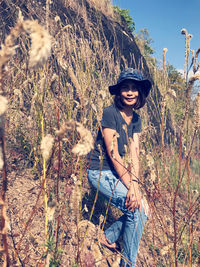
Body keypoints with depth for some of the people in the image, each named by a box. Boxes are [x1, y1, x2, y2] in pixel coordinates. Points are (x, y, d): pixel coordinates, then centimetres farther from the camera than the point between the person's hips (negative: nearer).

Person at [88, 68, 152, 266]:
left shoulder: (136, 119, 5)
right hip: (101, 173, -8)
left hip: (118, 173, 8)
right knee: (137, 210, -16)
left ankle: (108, 237, 22)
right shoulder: (110, 113, -18)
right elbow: (113, 154, -21)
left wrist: (135, 183, -18)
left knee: (142, 212, 1)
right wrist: (130, 186, -21)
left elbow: (134, 154, -4)